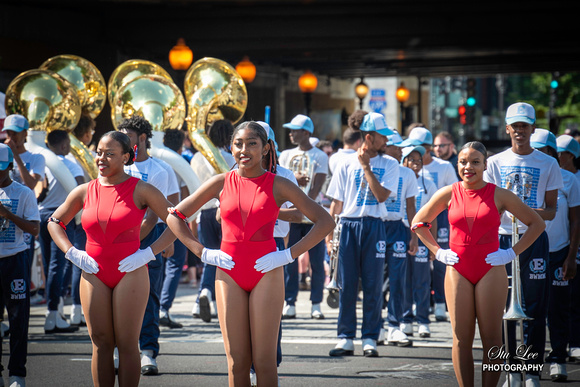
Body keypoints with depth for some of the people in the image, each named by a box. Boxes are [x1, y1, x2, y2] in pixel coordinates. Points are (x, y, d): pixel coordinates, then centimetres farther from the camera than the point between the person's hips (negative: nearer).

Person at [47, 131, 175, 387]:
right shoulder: (84, 192, 7)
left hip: (130, 274, -3)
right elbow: (54, 222, 20)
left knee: (127, 344, -2)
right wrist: (71, 253, 5)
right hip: (93, 274, 3)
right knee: (100, 344, 3)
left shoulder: (141, 190, -2)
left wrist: (149, 253, -9)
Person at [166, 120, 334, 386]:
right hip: (229, 274, 2)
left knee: (264, 362, -4)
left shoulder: (278, 185, 0)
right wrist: (202, 253, 0)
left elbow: (325, 222, -2)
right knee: (237, 363, 2)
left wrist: (289, 255, -9)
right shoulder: (221, 183, 5)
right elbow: (174, 217, 10)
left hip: (266, 274, -2)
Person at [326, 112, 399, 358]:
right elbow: (336, 201, 9)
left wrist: (366, 166, -7)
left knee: (373, 285, 0)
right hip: (348, 225, 0)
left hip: (374, 227, 0)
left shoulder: (389, 164, 6)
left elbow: (381, 195, -8)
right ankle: (345, 339, 7)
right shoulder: (347, 163, 8)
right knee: (347, 284, 1)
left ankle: (370, 339, 6)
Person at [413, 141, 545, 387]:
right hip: (457, 271, 2)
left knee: (491, 338, -2)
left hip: (490, 271, -2)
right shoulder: (448, 194, 4)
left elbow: (537, 224, 4)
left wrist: (512, 253, -2)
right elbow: (418, 223, 17)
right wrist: (437, 252, 7)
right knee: (461, 338, 1)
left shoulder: (499, 196, -2)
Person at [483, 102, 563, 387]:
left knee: (535, 308, -2)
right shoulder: (495, 163, 8)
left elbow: (551, 211, 5)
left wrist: (537, 212, -18)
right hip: (502, 238, 1)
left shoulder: (548, 164, 5)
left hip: (534, 239, -1)